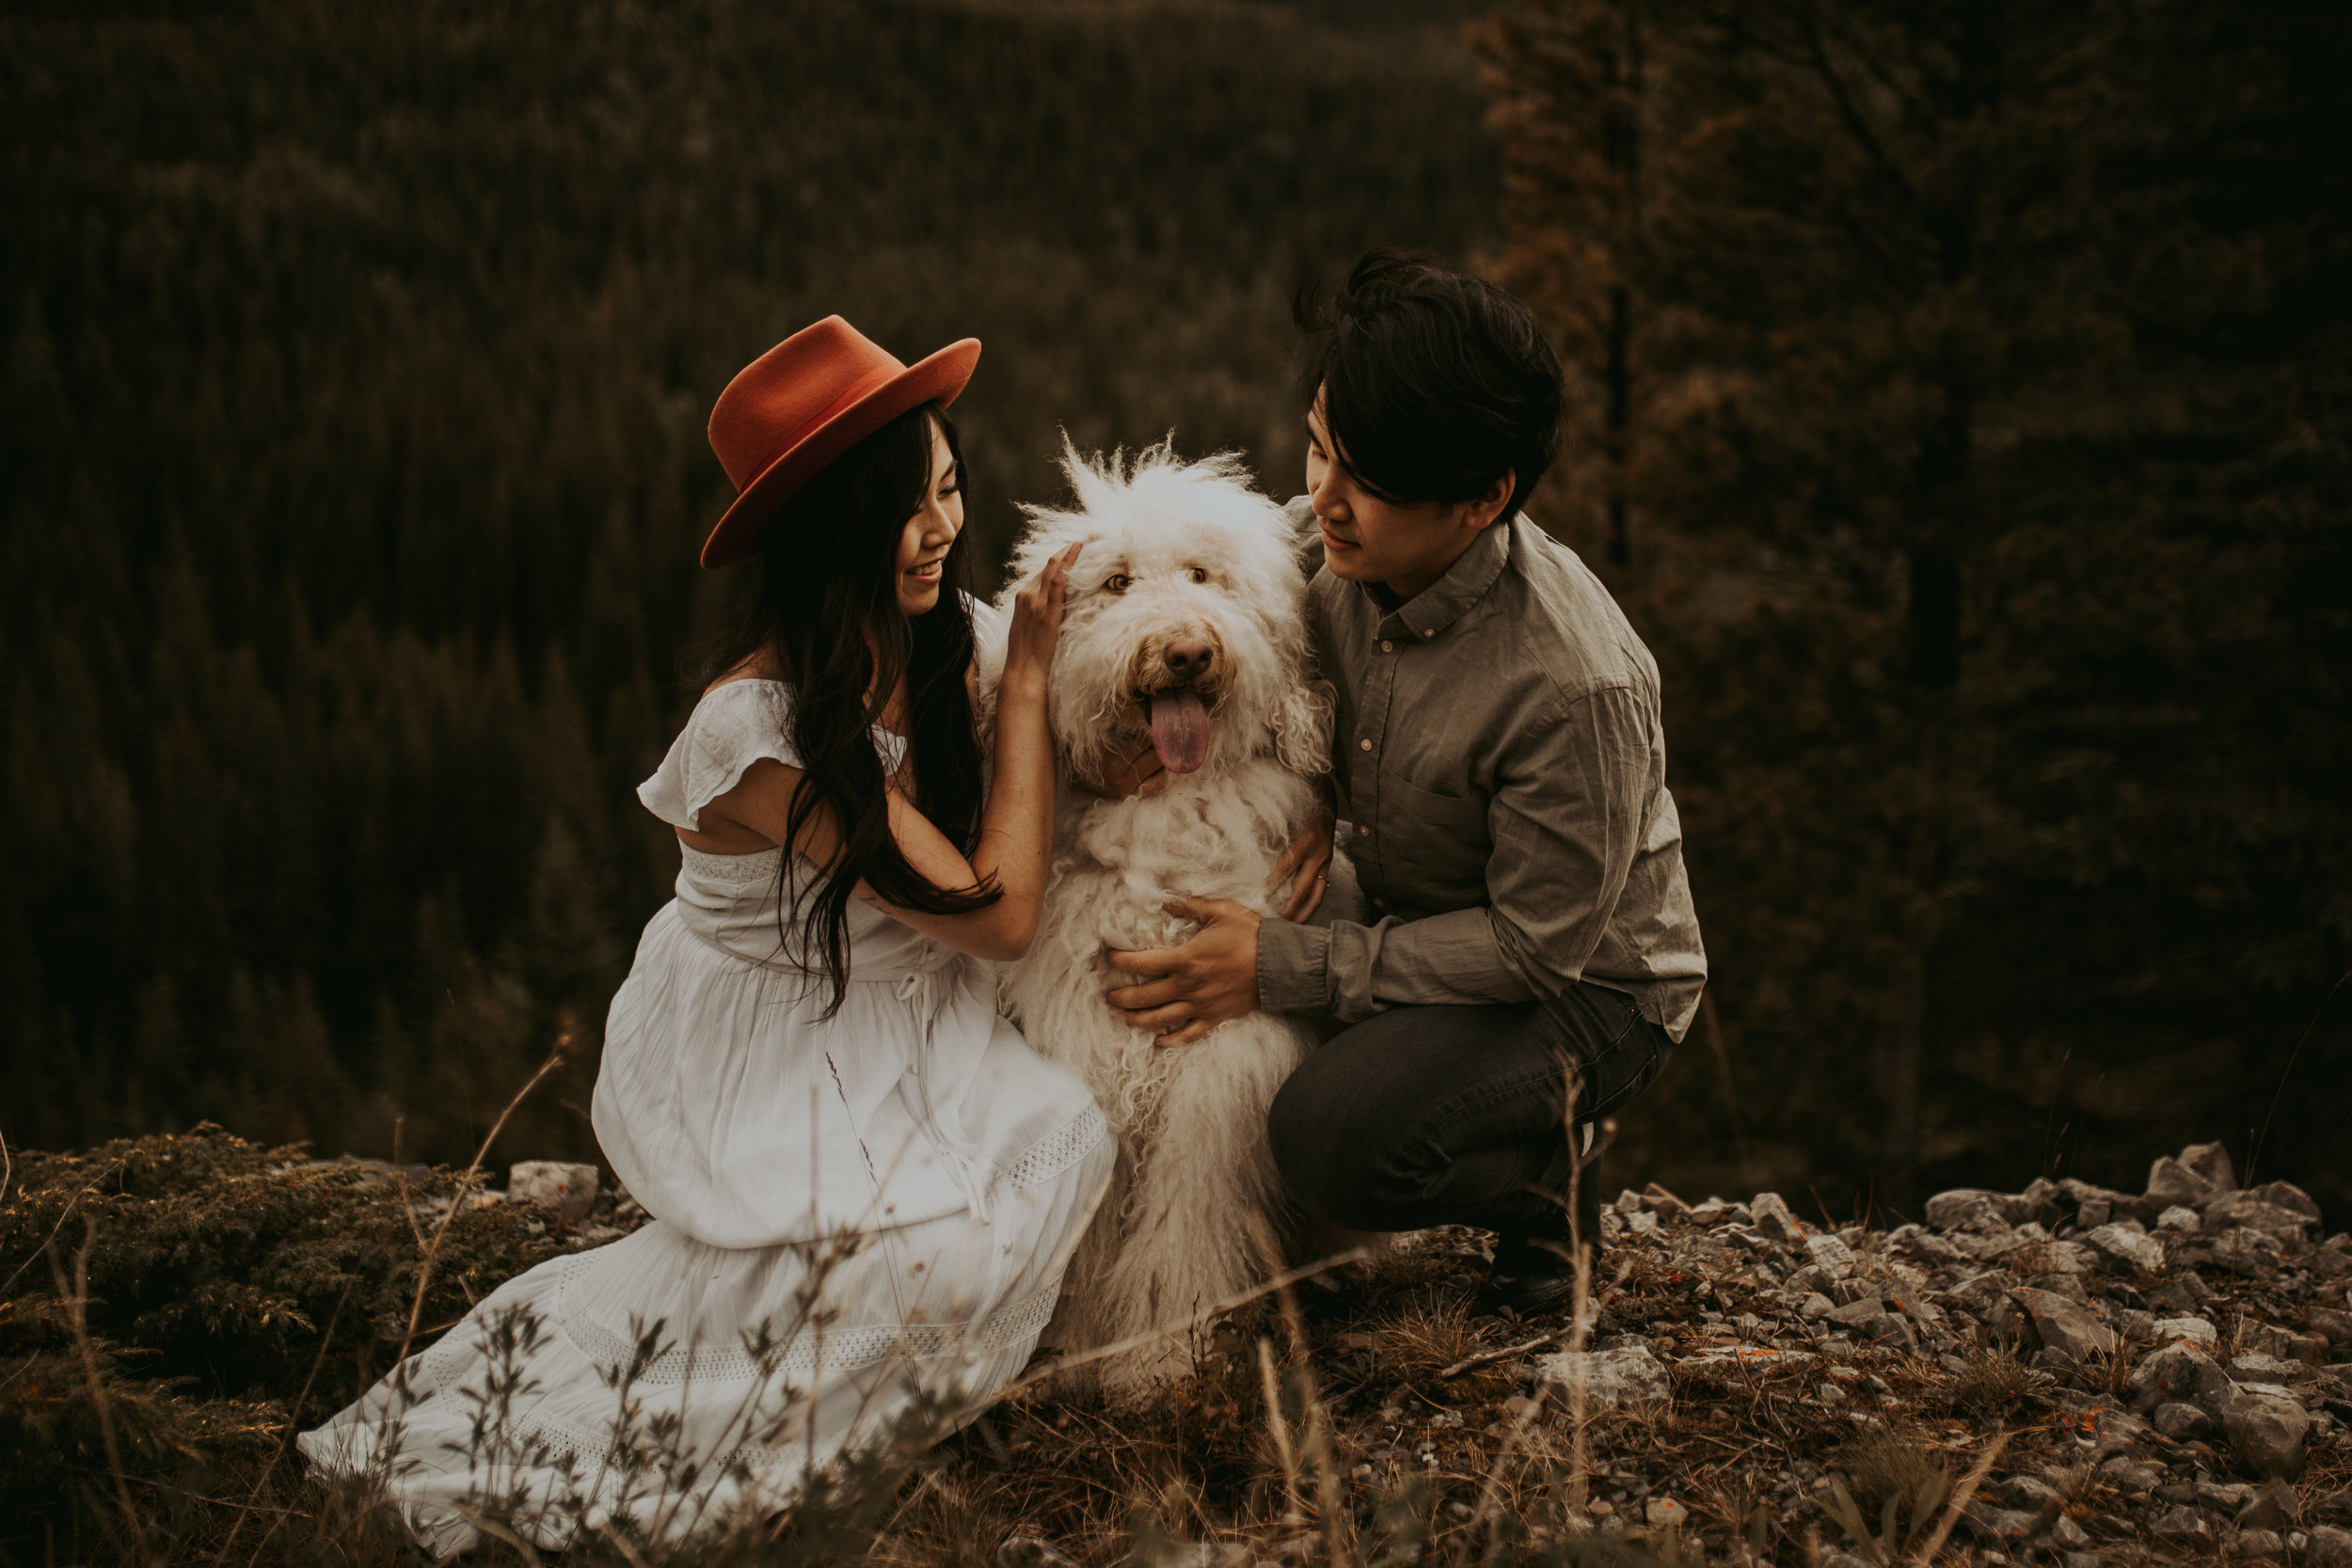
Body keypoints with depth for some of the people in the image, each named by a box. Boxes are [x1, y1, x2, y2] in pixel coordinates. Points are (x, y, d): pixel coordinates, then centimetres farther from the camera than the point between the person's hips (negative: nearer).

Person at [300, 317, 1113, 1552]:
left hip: (888, 1022, 8)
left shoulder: (926, 652, -4)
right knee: (931, 1258, -28)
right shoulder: (762, 728, -29)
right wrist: (1028, 678, -16)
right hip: (759, 1065, -8)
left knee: (1058, 1139, -18)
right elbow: (995, 912, -23)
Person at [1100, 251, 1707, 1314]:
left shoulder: (1575, 686, -34)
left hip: (1587, 984, -8)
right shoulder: (1342, 550, -12)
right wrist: (1312, 810, -14)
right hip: (1421, 926, 8)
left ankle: (1546, 1182, 1)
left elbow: (1539, 945, -26)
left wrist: (1281, 968, -28)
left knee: (1336, 1141, -30)